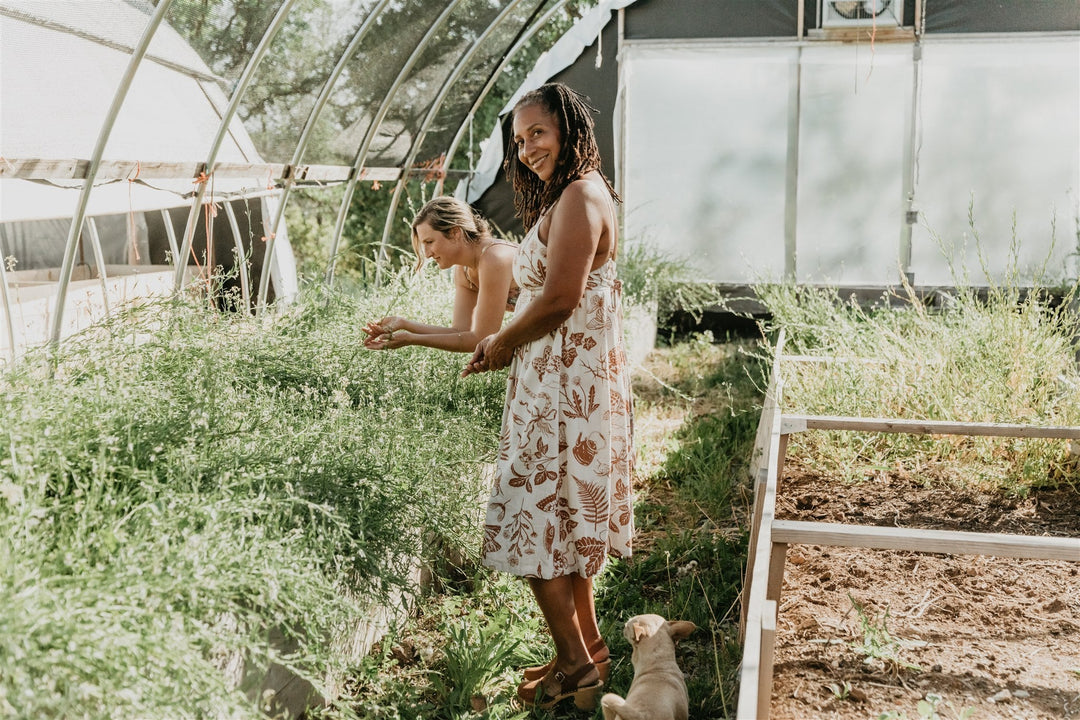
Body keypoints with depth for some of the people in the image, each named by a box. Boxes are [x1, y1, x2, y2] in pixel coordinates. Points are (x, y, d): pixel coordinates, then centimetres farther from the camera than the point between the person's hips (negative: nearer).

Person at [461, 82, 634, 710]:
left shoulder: (580, 197, -16)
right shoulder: (565, 197, 17)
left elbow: (560, 298, -23)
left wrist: (499, 345, -8)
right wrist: (504, 346, 9)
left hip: (567, 385, -11)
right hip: (563, 380, 11)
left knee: (537, 524, -2)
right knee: (564, 521, 17)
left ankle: (577, 664, 11)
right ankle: (590, 647, 29)